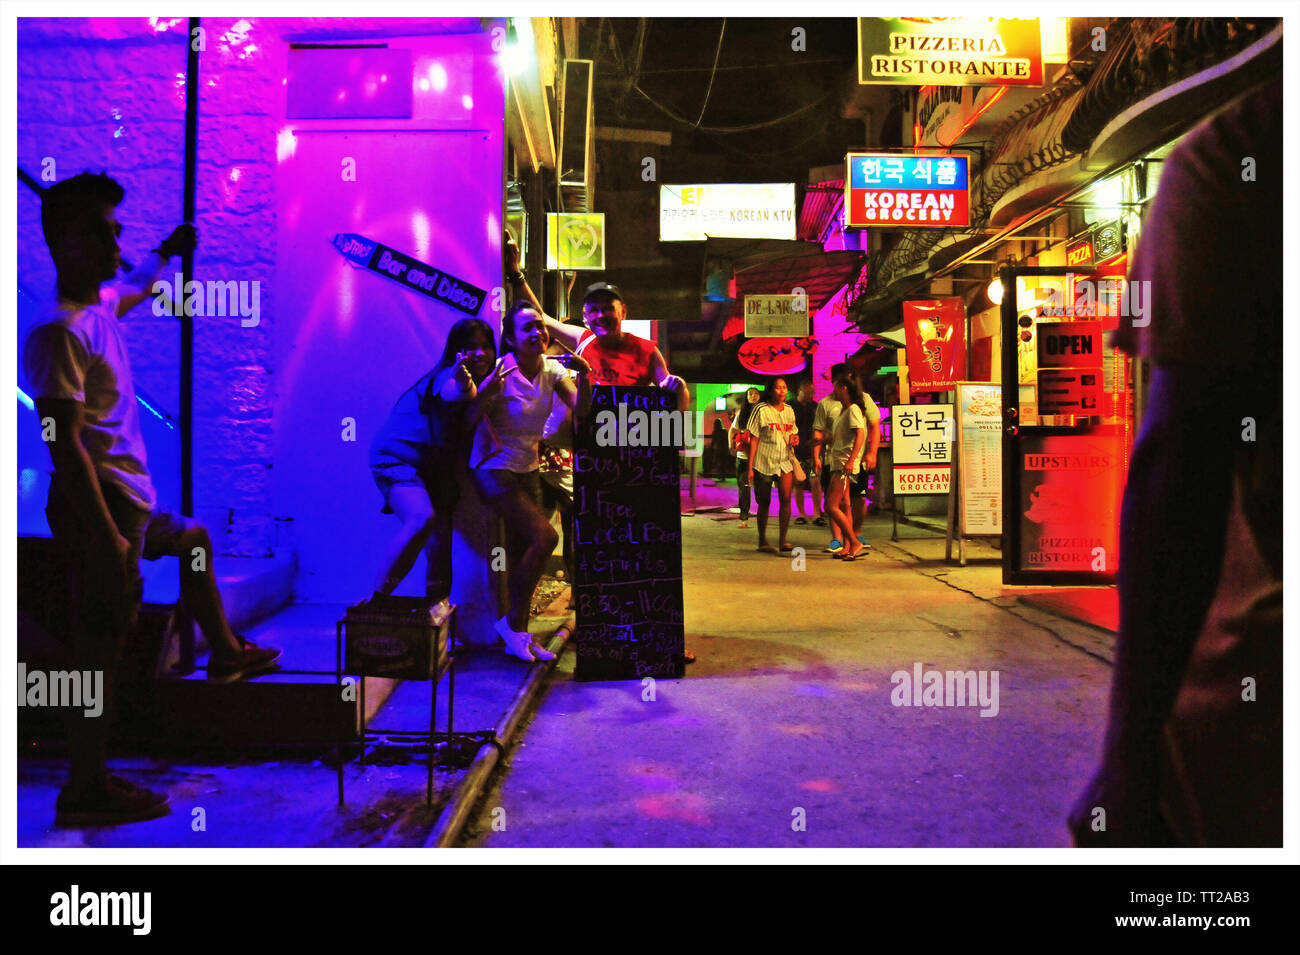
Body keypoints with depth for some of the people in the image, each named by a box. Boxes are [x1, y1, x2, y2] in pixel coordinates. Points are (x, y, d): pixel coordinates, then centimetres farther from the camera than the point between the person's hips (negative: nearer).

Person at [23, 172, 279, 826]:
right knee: (100, 646, -3)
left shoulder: (101, 304, 9)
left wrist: (166, 254, 52)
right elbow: (65, 446, -24)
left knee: (194, 539, 32)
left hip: (132, 501, 10)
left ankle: (224, 652, 50)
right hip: (100, 507, -10)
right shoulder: (60, 331, -20)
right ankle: (85, 792, 10)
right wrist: (108, 537, -26)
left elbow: (135, 289, 37)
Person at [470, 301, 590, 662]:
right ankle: (513, 621, -2)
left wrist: (584, 375, -23)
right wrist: (487, 391, -37)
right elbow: (470, 420, -20)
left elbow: (580, 410, -8)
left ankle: (518, 635, 17)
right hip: (494, 469, -6)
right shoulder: (502, 372, -16)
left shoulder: (551, 369, 1)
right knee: (545, 537, -18)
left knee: (522, 551, 7)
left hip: (528, 470, 6)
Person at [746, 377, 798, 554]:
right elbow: (754, 439, -5)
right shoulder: (761, 410, -4)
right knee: (764, 502, 5)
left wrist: (795, 439, 0)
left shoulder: (789, 411, 10)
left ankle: (783, 541, -6)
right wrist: (750, 467, -8)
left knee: (786, 499, -11)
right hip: (764, 461, -3)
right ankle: (762, 541, 18)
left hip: (785, 461, 3)